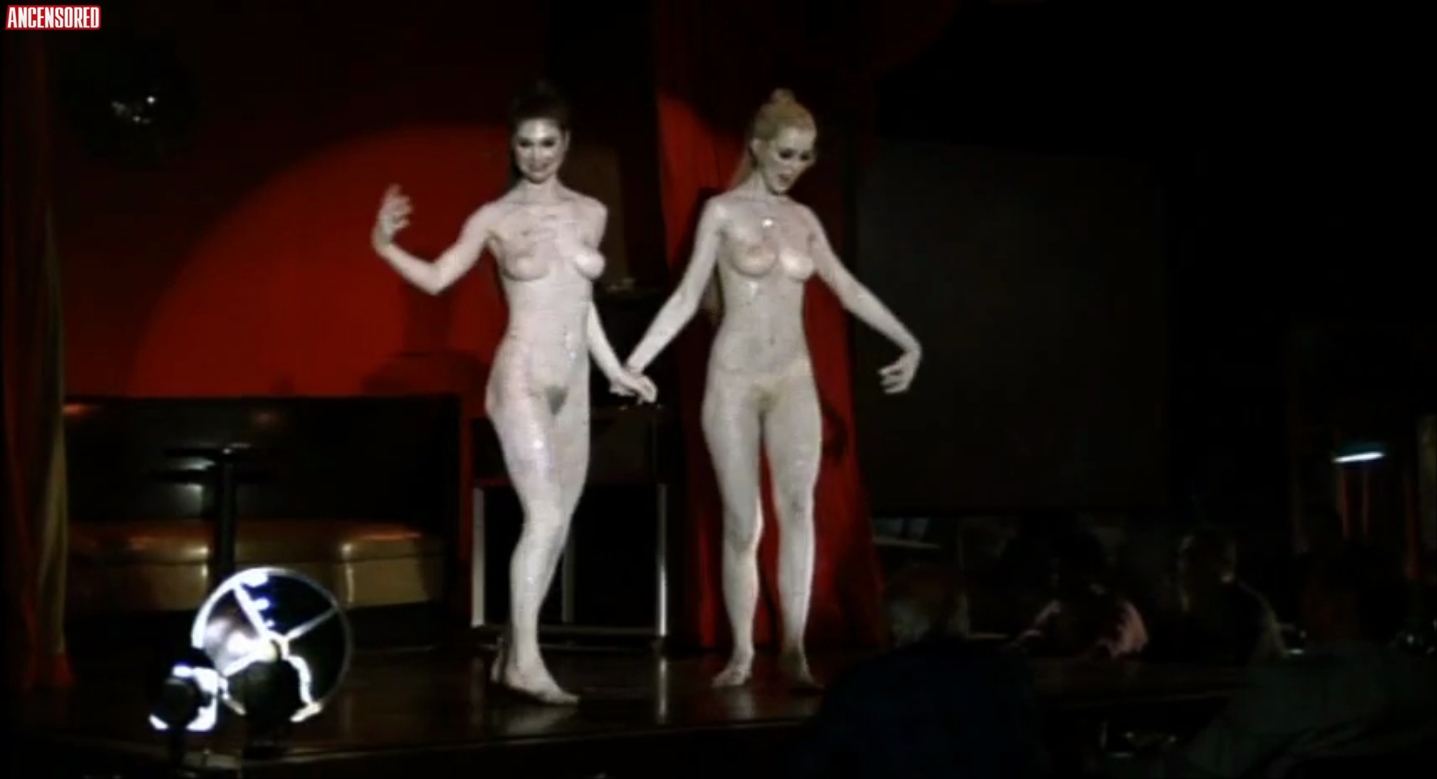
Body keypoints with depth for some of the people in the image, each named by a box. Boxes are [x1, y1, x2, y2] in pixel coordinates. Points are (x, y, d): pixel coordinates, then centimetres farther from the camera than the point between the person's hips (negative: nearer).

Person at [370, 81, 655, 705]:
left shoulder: (591, 214, 10)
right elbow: (436, 278, -3)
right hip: (522, 380, -6)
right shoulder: (494, 219, -2)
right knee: (544, 518, -14)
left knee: (557, 525, 7)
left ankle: (513, 652, 16)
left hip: (572, 386, 6)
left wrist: (616, 371, 22)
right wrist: (386, 247, -20)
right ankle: (525, 662, -10)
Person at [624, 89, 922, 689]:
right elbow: (688, 296, -4)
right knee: (742, 522, -1)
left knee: (798, 505, -14)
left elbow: (848, 291, 16)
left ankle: (793, 648, -16)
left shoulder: (803, 219, 10)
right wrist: (635, 362, -11)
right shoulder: (722, 211, -2)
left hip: (794, 379, 3)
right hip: (734, 378, -3)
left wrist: (908, 341, 14)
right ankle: (742, 652, 10)